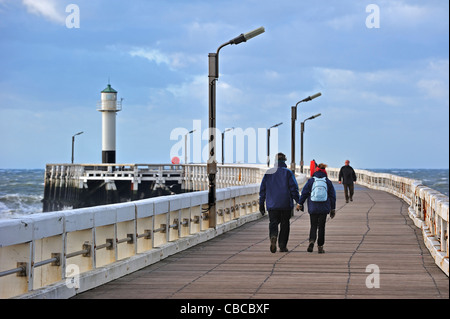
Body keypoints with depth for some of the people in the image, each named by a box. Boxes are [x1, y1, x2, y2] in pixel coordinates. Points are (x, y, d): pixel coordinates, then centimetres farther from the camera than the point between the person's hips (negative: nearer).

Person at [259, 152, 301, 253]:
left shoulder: (268, 173, 5)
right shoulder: (288, 173, -3)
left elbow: (262, 189, 8)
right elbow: (294, 188, -7)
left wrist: (261, 204, 14)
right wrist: (298, 202, -2)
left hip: (272, 204, 2)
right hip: (286, 204, -2)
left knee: (273, 223, 3)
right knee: (285, 225, 8)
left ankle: (273, 237, -28)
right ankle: (282, 246, 8)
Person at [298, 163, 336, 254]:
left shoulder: (311, 181, 1)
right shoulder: (328, 182, 4)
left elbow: (304, 193, 2)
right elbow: (333, 196, 7)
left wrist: (300, 204, 12)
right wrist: (333, 209, 14)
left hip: (313, 208, 0)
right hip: (324, 209, 0)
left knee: (313, 226, 9)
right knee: (321, 227, 8)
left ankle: (312, 240, -17)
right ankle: (320, 246, 6)